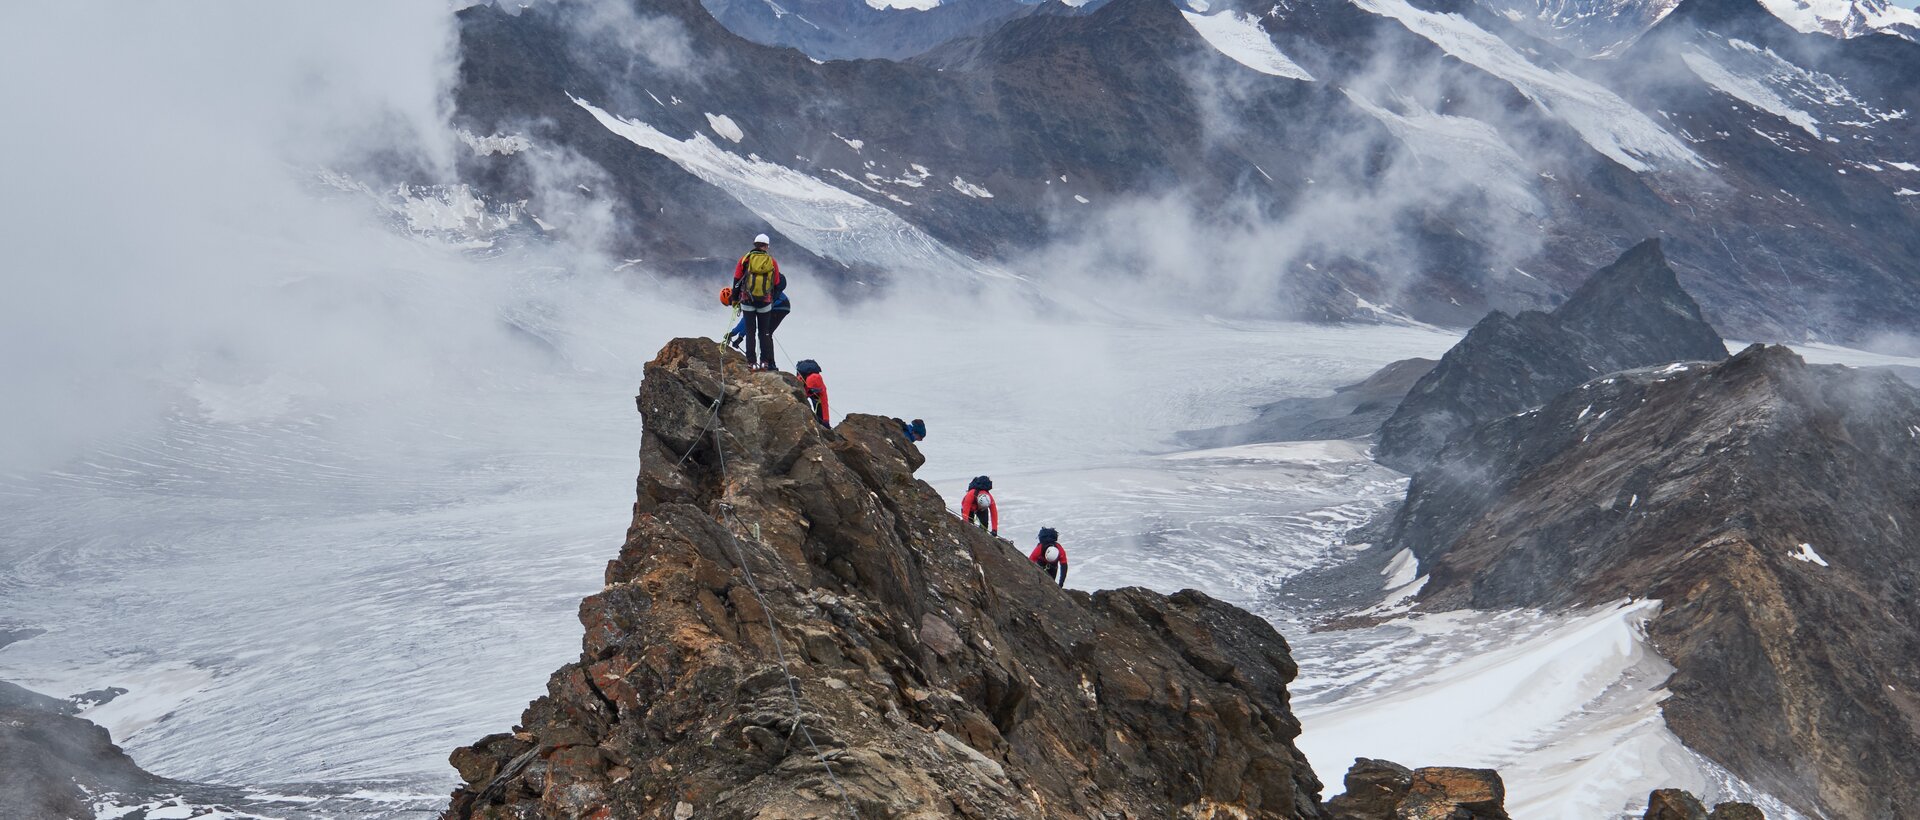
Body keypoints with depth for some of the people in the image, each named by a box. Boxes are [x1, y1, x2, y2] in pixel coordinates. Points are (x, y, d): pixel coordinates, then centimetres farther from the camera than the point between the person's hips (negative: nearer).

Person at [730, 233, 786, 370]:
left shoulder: (745, 259, 1)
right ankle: (765, 361, 6)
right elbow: (777, 285, 8)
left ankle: (752, 361, 1)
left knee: (750, 331, 6)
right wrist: (772, 301, 20)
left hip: (747, 301, -1)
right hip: (765, 302, 1)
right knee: (764, 332, 11)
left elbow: (737, 280, 2)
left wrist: (735, 299, 12)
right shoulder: (772, 261, 4)